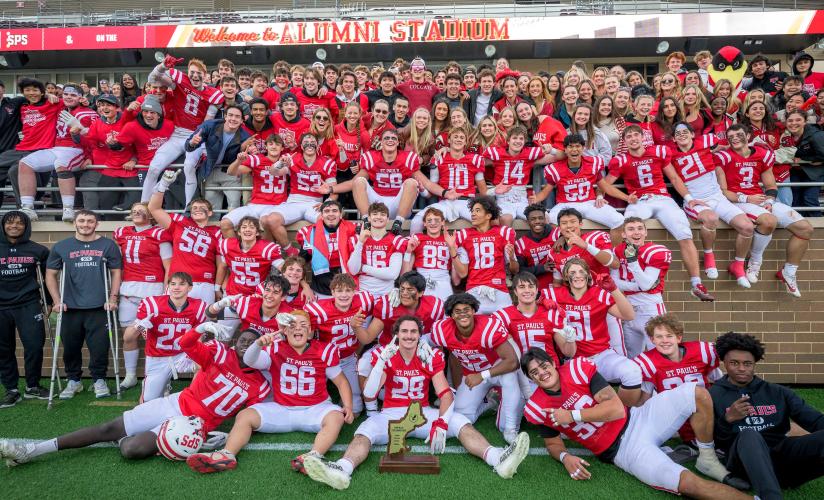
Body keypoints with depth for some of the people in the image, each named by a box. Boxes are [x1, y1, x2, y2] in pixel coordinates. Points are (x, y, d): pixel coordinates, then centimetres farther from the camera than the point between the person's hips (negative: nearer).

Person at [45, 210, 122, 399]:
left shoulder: (108, 245, 5)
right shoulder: (61, 247, 7)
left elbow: (116, 272, 5)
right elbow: (50, 274, 10)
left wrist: (113, 298, -3)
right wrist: (57, 300, 1)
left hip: (98, 307, -1)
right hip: (70, 308, 2)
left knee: (99, 347, 0)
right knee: (70, 347, 9)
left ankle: (99, 380, 17)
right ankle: (73, 380, 27)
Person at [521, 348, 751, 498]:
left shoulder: (578, 368, -10)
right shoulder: (536, 408, -6)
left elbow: (616, 408, -14)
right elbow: (553, 444, 8)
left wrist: (572, 415, -19)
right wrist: (566, 458, -15)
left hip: (636, 420, 2)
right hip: (622, 450, -2)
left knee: (696, 392, -12)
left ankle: (707, 459, 7)